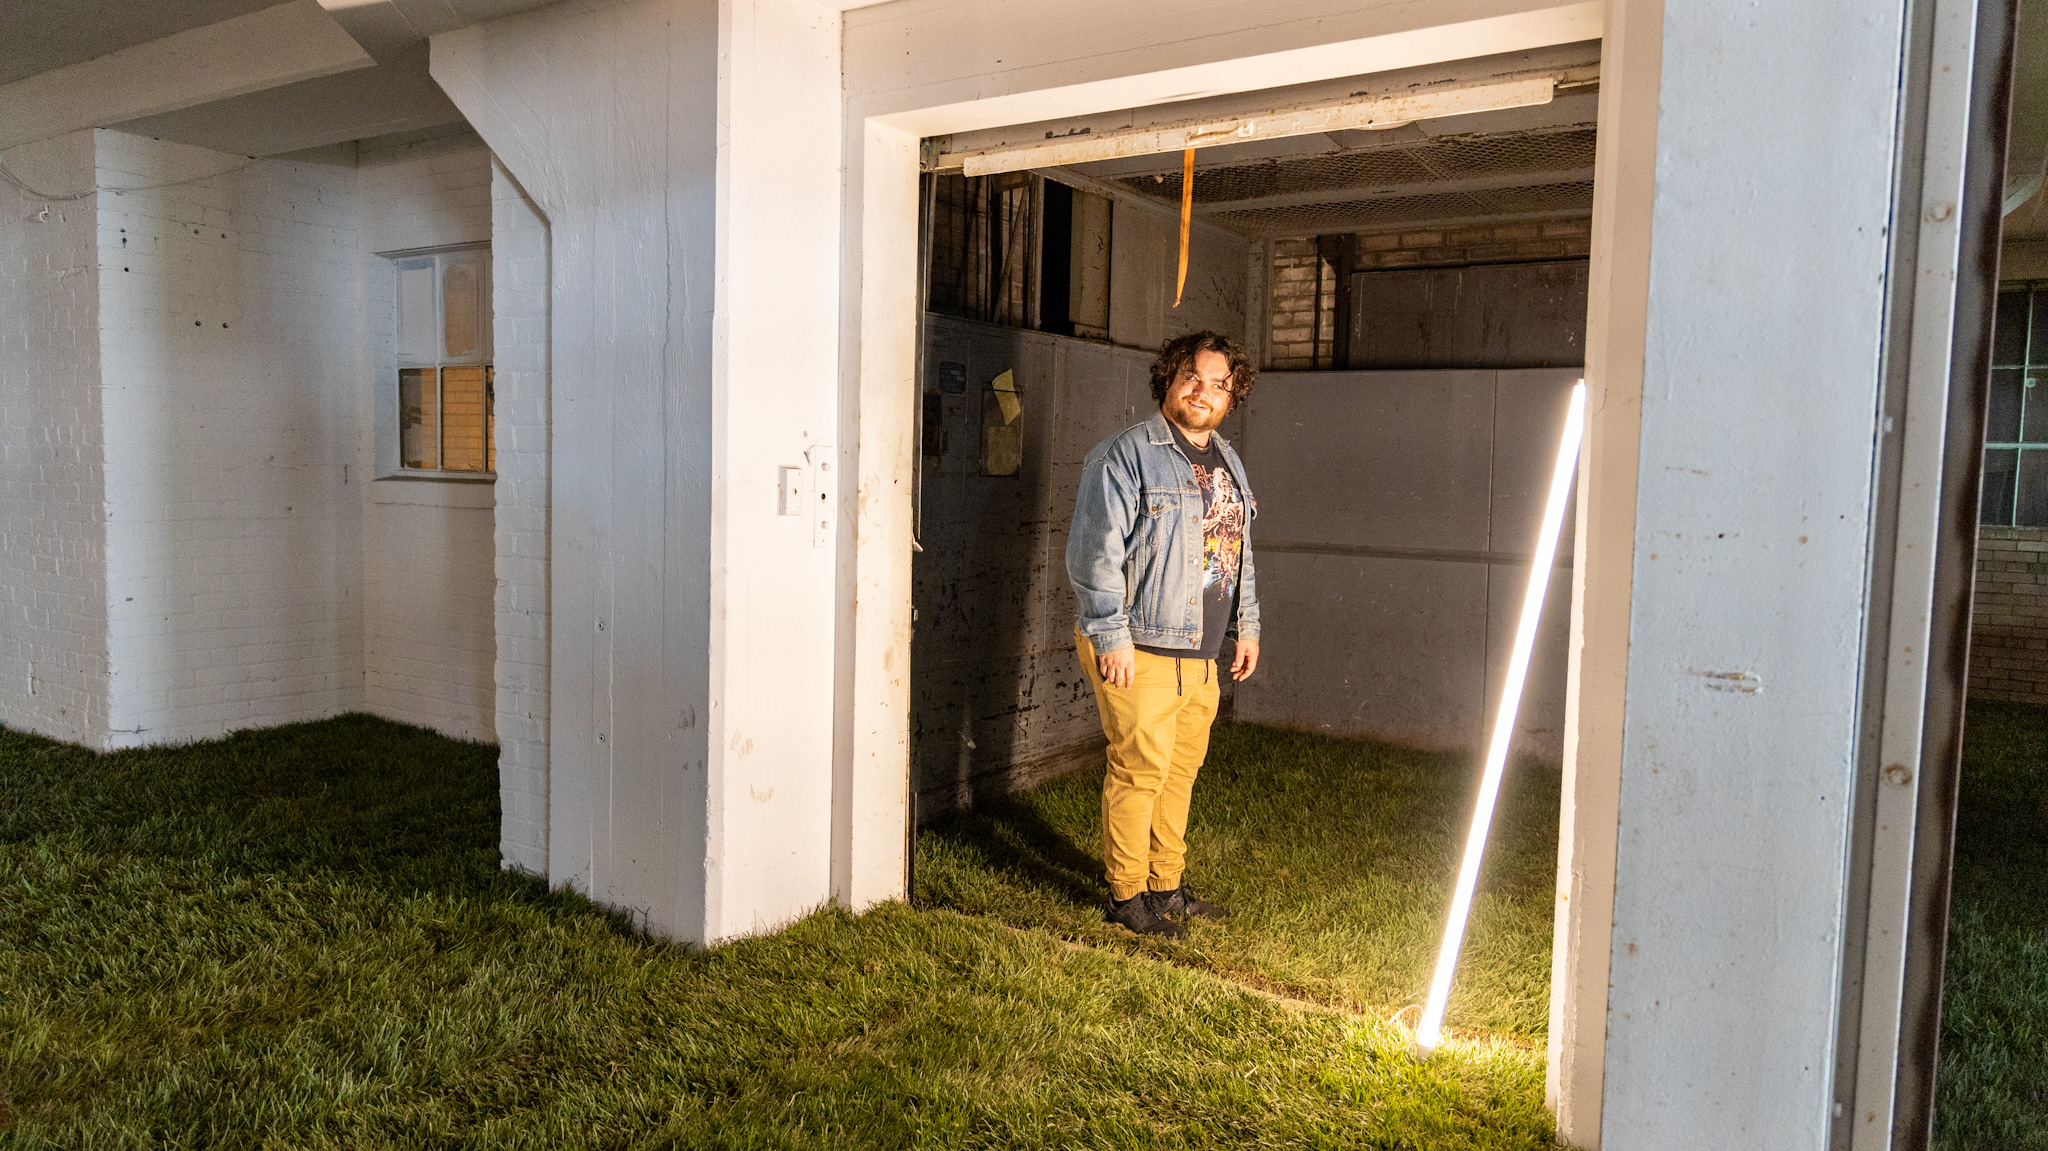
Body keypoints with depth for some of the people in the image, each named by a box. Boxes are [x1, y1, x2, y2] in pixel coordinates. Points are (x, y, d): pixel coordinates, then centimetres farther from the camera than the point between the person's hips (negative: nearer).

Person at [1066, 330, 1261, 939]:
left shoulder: (1228, 463, 17)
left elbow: (1239, 552, 26)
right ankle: (1125, 895, 10)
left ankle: (1167, 885, 27)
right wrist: (1112, 637, -18)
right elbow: (1093, 552, -15)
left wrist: (1247, 625, 22)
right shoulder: (1126, 455, -10)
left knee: (1182, 767, 14)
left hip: (1201, 652, 8)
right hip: (1140, 650, -8)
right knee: (1140, 768, -4)